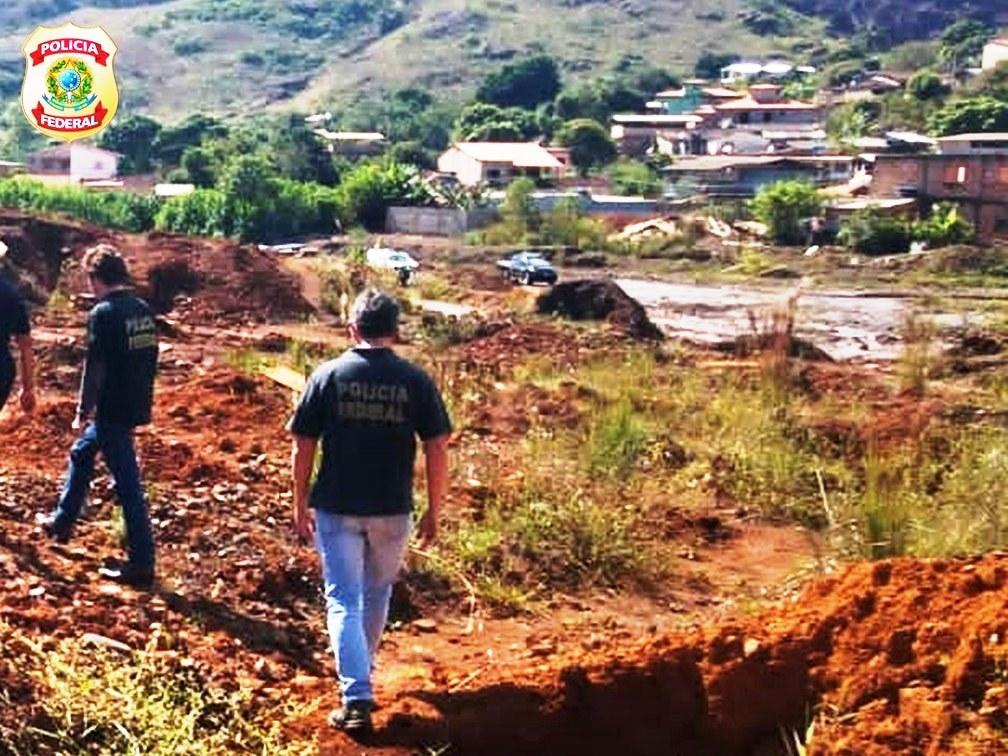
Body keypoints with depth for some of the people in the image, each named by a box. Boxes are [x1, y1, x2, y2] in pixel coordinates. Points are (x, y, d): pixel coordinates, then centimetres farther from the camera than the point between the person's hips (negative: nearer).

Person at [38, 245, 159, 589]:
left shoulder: (103, 314, -16)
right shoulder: (144, 310, 7)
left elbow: (95, 368, -17)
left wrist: (83, 412, -7)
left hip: (113, 411, -9)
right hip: (135, 407, 9)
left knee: (127, 485, -4)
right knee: (81, 454, 27)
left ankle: (141, 565, 0)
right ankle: (62, 522, 41)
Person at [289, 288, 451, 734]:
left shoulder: (328, 375, -5)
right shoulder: (415, 380, -5)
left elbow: (303, 446, -3)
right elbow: (437, 450, -5)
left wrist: (301, 505, 8)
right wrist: (434, 512, 5)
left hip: (336, 508, -1)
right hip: (392, 509, 1)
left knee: (344, 601, 4)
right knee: (377, 593, 22)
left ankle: (357, 697, -5)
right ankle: (361, 671, 40)